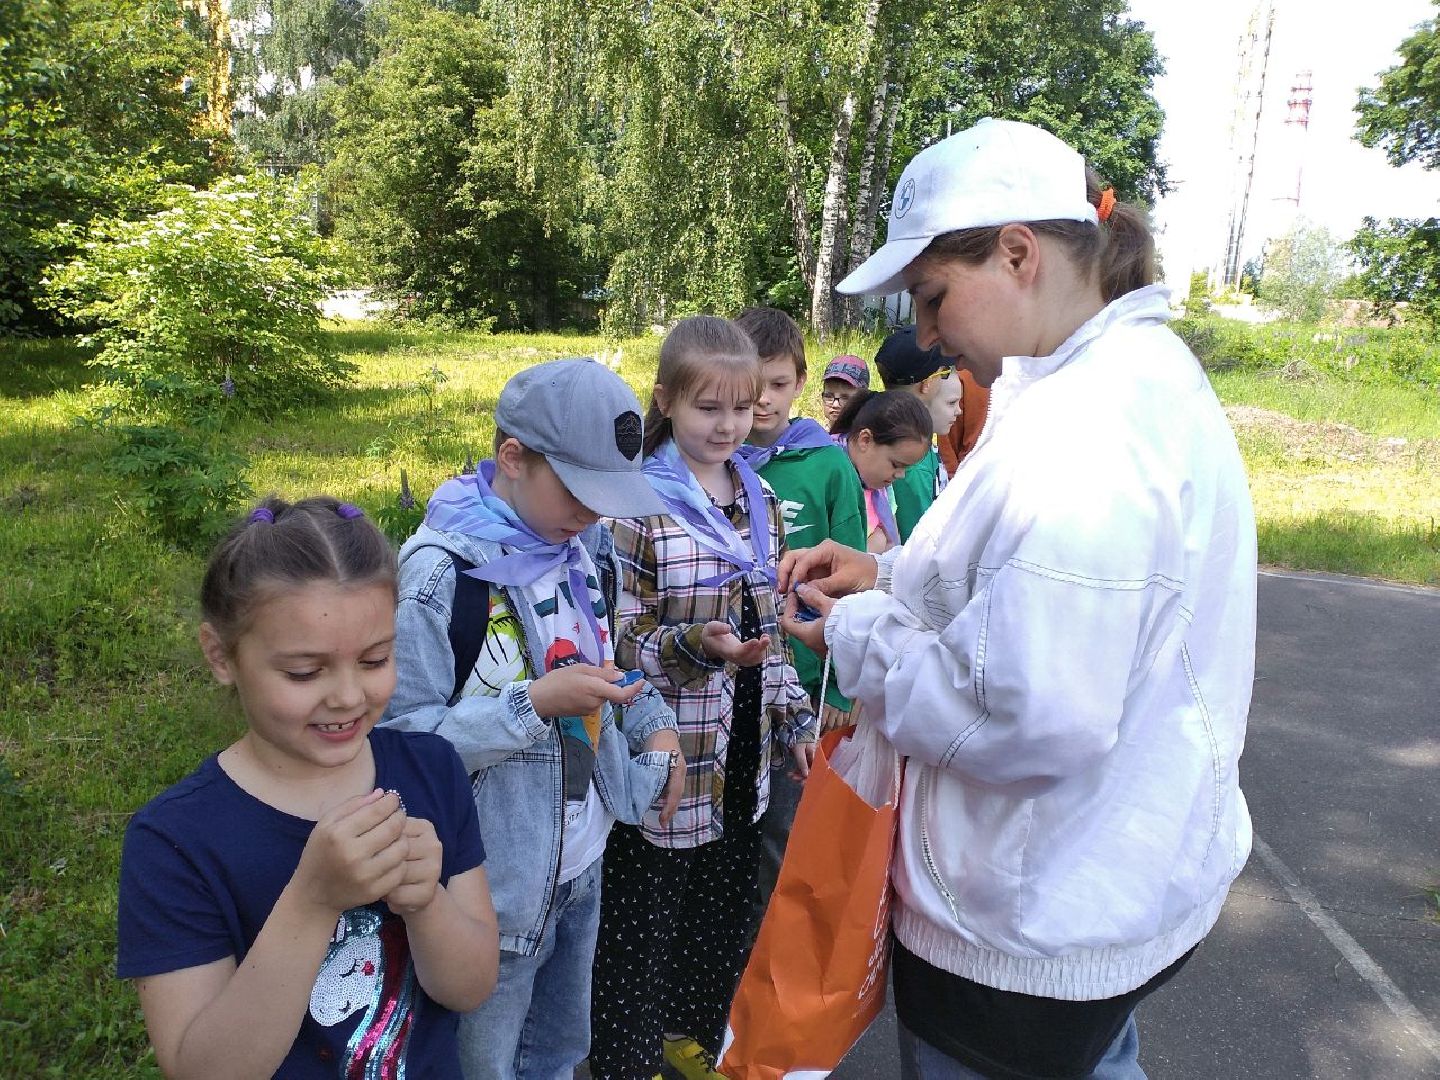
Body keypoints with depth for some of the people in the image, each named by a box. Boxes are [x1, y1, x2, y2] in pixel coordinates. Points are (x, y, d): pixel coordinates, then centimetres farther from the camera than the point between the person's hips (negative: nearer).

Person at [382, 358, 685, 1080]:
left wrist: (651, 719, -1)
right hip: (495, 885, -6)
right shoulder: (441, 569, -22)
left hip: (582, 859, 7)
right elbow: (401, 736, -21)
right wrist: (537, 704, -29)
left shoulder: (586, 546, 1)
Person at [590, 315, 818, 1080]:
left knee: (723, 920, 19)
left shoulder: (759, 499, 7)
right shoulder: (638, 506, -14)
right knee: (642, 930, 10)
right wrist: (695, 645, -28)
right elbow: (616, 642, -13)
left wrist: (794, 715, 9)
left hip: (742, 759, 6)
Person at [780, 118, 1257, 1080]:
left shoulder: (1078, 431, -30)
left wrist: (860, 637, -17)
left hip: (1036, 928, -9)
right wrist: (891, 578, 3)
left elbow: (1031, 721, -32)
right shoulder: (1148, 369, 5)